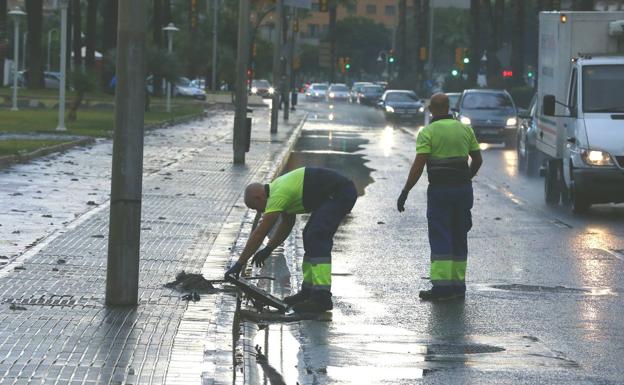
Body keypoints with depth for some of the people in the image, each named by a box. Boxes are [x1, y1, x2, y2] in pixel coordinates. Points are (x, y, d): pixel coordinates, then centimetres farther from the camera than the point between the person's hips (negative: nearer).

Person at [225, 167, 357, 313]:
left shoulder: (277, 195, -13)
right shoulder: (278, 188, 17)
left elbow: (259, 233, -12)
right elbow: (287, 224, 30)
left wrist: (239, 264, -8)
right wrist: (268, 249, 30)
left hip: (340, 194, -11)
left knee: (316, 238, -17)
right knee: (311, 236, 17)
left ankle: (321, 297, -22)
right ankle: (309, 291, 21)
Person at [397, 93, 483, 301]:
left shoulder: (428, 132, -8)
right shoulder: (465, 129, 8)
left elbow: (418, 166, -14)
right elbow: (478, 159, 14)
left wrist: (405, 192, -10)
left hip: (439, 189, -5)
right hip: (463, 188, 5)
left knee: (440, 238, -5)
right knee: (459, 237, 12)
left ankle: (441, 285, -12)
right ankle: (458, 284, 14)